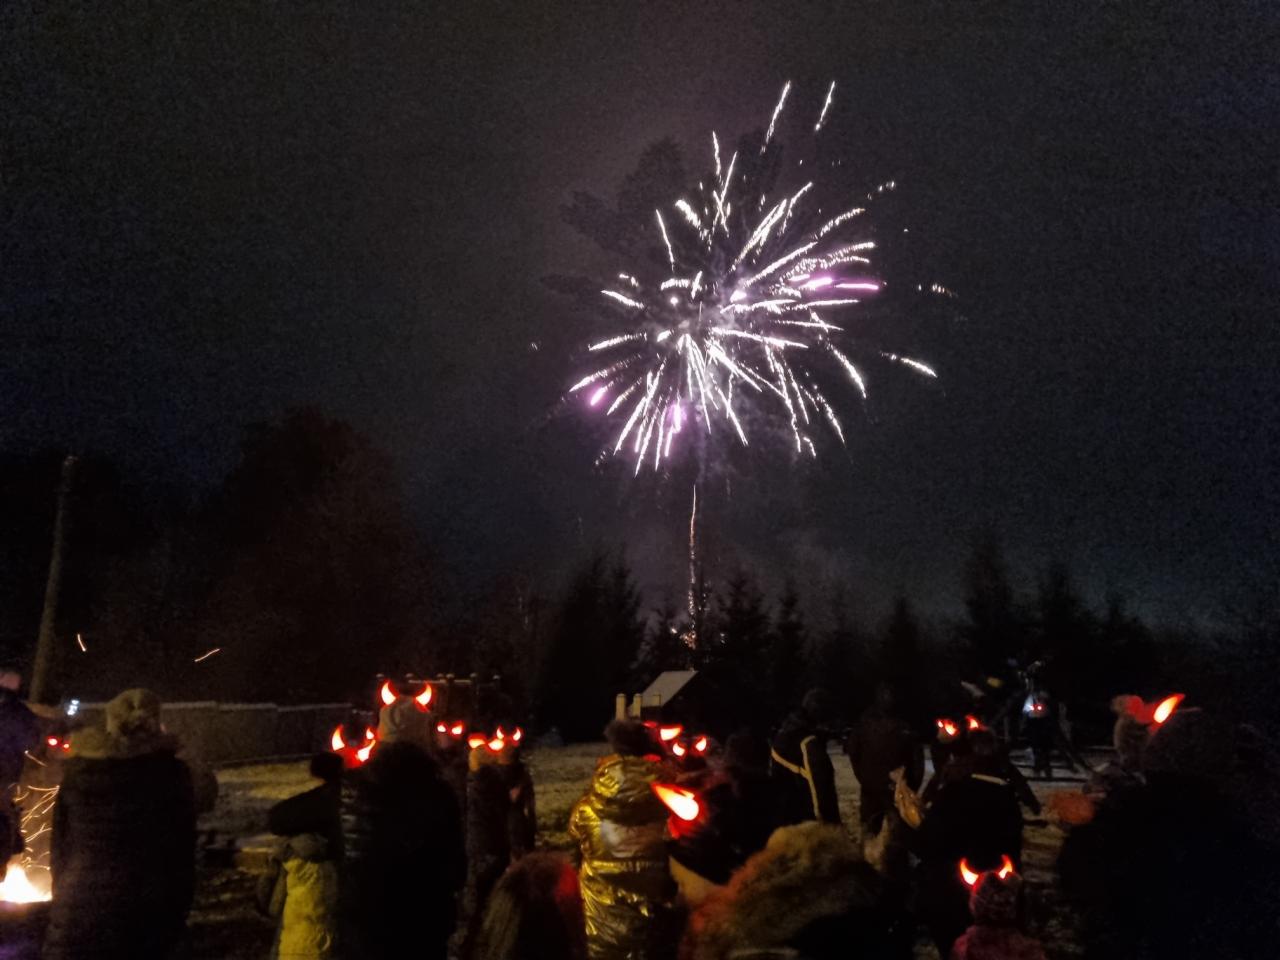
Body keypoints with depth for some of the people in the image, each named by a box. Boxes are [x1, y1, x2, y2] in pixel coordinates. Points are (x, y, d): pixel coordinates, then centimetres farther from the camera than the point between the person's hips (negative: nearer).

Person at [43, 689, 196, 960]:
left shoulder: (78, 767, 5)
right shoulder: (169, 771, -4)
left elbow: (60, 841, 11)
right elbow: (182, 849, -2)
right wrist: (177, 913, 5)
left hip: (78, 906, 3)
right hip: (142, 909, -3)